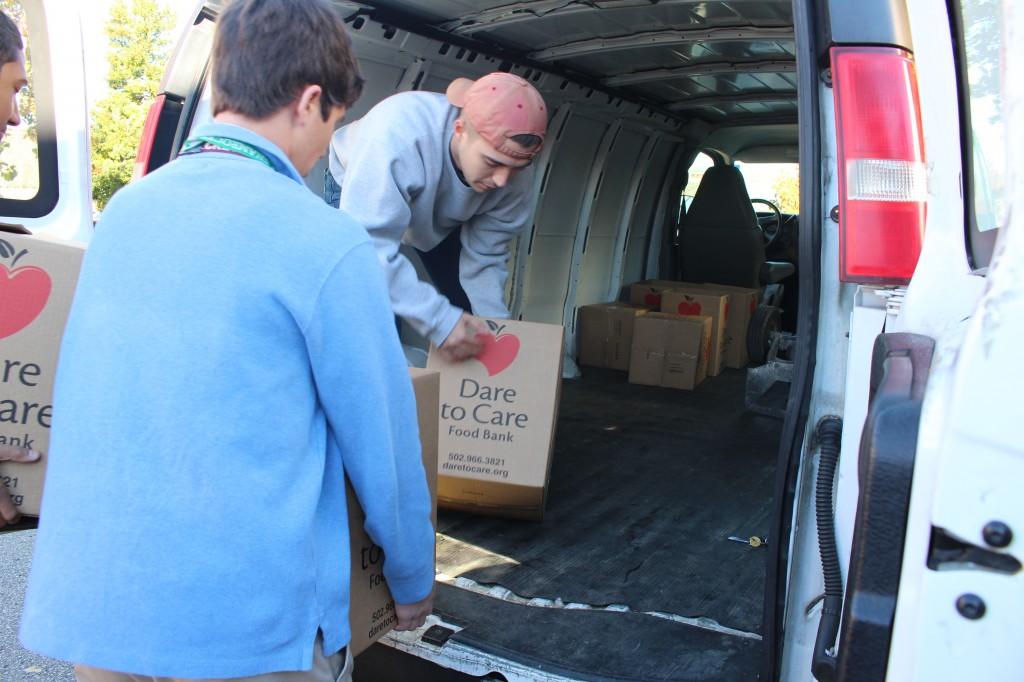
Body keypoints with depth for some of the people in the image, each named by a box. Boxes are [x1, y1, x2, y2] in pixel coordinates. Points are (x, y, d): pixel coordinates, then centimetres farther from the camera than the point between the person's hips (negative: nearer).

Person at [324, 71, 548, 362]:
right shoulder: (399, 133, -47)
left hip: (442, 221, 4)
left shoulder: (516, 177, -31)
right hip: (361, 195, -3)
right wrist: (439, 320, -52)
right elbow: (367, 246, -48)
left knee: (475, 318, 0)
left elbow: (484, 258, -20)